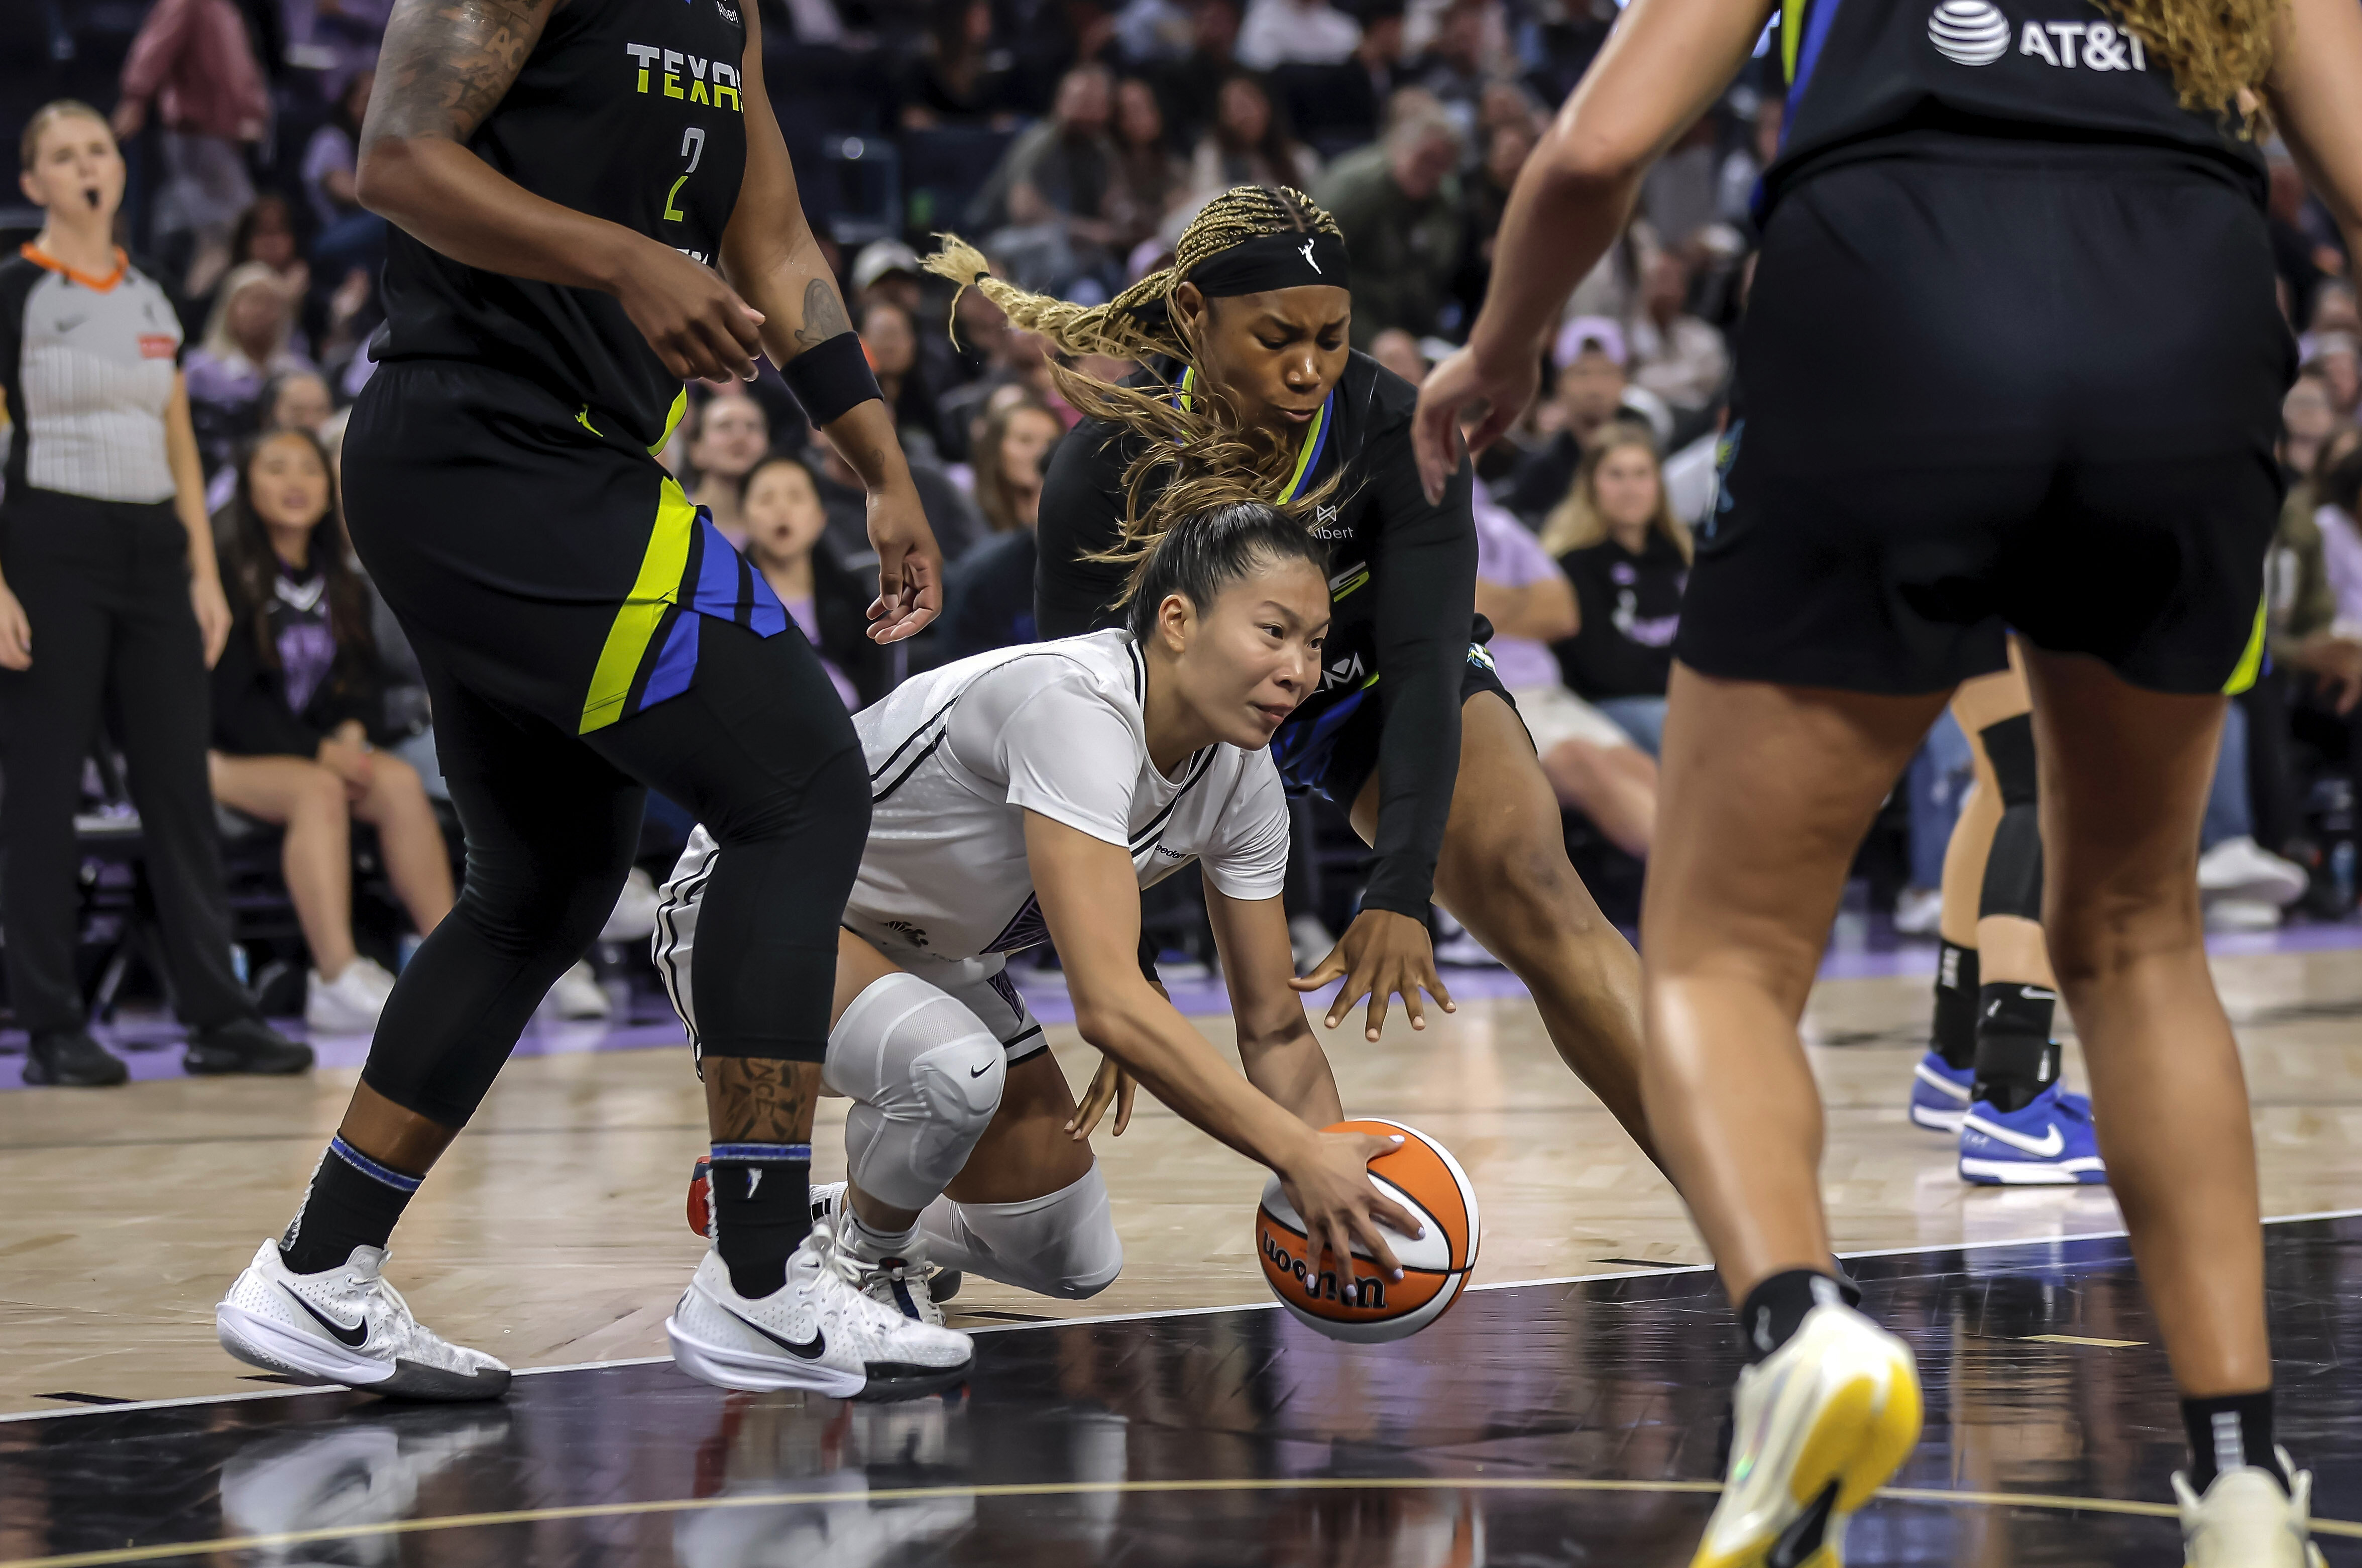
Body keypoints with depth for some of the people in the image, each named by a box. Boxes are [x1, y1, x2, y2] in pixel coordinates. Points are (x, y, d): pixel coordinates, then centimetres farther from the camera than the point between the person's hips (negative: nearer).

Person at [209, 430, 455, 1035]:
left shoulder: (344, 587, 16)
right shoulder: (227, 575, -5)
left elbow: (366, 677, 13)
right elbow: (227, 695, -12)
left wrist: (353, 732, -11)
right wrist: (318, 753, -19)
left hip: (324, 747, 6)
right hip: (230, 756, -6)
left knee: (400, 782, -25)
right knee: (318, 791, -36)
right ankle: (339, 979, -47)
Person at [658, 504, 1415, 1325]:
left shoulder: (1244, 779, -12)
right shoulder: (1072, 704, -37)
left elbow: (1275, 1029, -3)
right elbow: (1108, 1004, -44)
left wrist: (1336, 1189, -20)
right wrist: (1297, 1154, -46)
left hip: (933, 953, 8)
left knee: (1074, 1262, 9)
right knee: (955, 1069, -38)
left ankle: (838, 1219, 34)